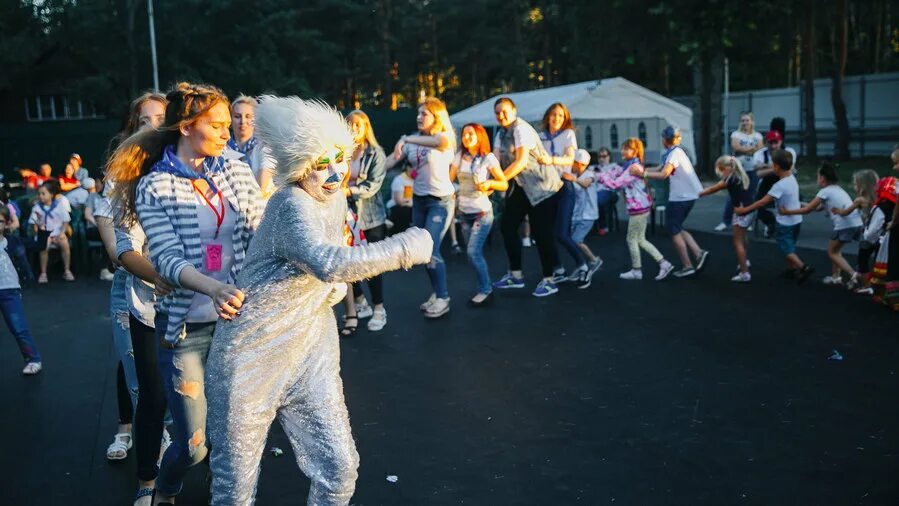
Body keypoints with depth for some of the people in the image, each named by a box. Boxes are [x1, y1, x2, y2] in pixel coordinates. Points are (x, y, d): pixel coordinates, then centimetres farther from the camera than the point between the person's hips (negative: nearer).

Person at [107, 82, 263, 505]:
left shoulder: (238, 171, 3)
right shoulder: (154, 186, -7)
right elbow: (167, 259, -17)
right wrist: (214, 288, -35)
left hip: (241, 317, 3)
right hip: (187, 327, -3)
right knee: (192, 445, 6)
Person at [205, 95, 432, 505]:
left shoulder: (334, 199, 5)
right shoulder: (292, 204, -21)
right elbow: (327, 262, -40)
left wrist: (336, 286, 7)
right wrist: (406, 248, -31)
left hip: (311, 356, 7)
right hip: (252, 356, -7)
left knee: (339, 472, 4)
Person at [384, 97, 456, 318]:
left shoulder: (445, 140, -10)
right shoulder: (413, 141, 7)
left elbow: (439, 140, -37)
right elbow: (388, 162, 0)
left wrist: (406, 139, -38)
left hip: (440, 201, -6)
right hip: (419, 200, 6)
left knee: (431, 249, -12)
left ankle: (443, 298, 1)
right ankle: (437, 293, 23)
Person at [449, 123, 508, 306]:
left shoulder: (488, 158, -8)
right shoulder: (460, 156, 5)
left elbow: (505, 184, -6)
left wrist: (490, 183, -23)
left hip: (482, 213, -5)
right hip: (464, 213, 5)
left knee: (473, 253, -12)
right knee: (474, 253, 10)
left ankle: (486, 290, 2)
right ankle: (485, 288, 22)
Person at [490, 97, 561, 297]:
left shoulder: (522, 129, -16)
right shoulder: (500, 134, 10)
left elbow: (521, 162, -24)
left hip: (542, 185, -9)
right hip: (520, 186, 9)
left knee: (541, 232, -7)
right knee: (508, 226, 7)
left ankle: (548, 281, 3)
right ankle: (516, 275, 17)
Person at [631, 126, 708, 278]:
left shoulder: (674, 153, -16)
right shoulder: (676, 151, 14)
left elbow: (663, 175, -24)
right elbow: (662, 170, 9)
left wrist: (642, 174, -23)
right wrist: (643, 170, 1)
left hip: (680, 197, -9)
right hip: (687, 195, 9)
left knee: (674, 231, 2)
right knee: (677, 228, 18)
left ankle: (687, 266, 6)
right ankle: (699, 253, 5)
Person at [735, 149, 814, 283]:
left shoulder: (779, 185, -25)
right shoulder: (792, 178, -2)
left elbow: (762, 202, -24)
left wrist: (744, 210, -19)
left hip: (785, 223, -8)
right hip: (796, 220, 8)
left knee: (786, 249, 1)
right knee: (789, 247, 22)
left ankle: (804, 268, -11)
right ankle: (792, 269, 31)